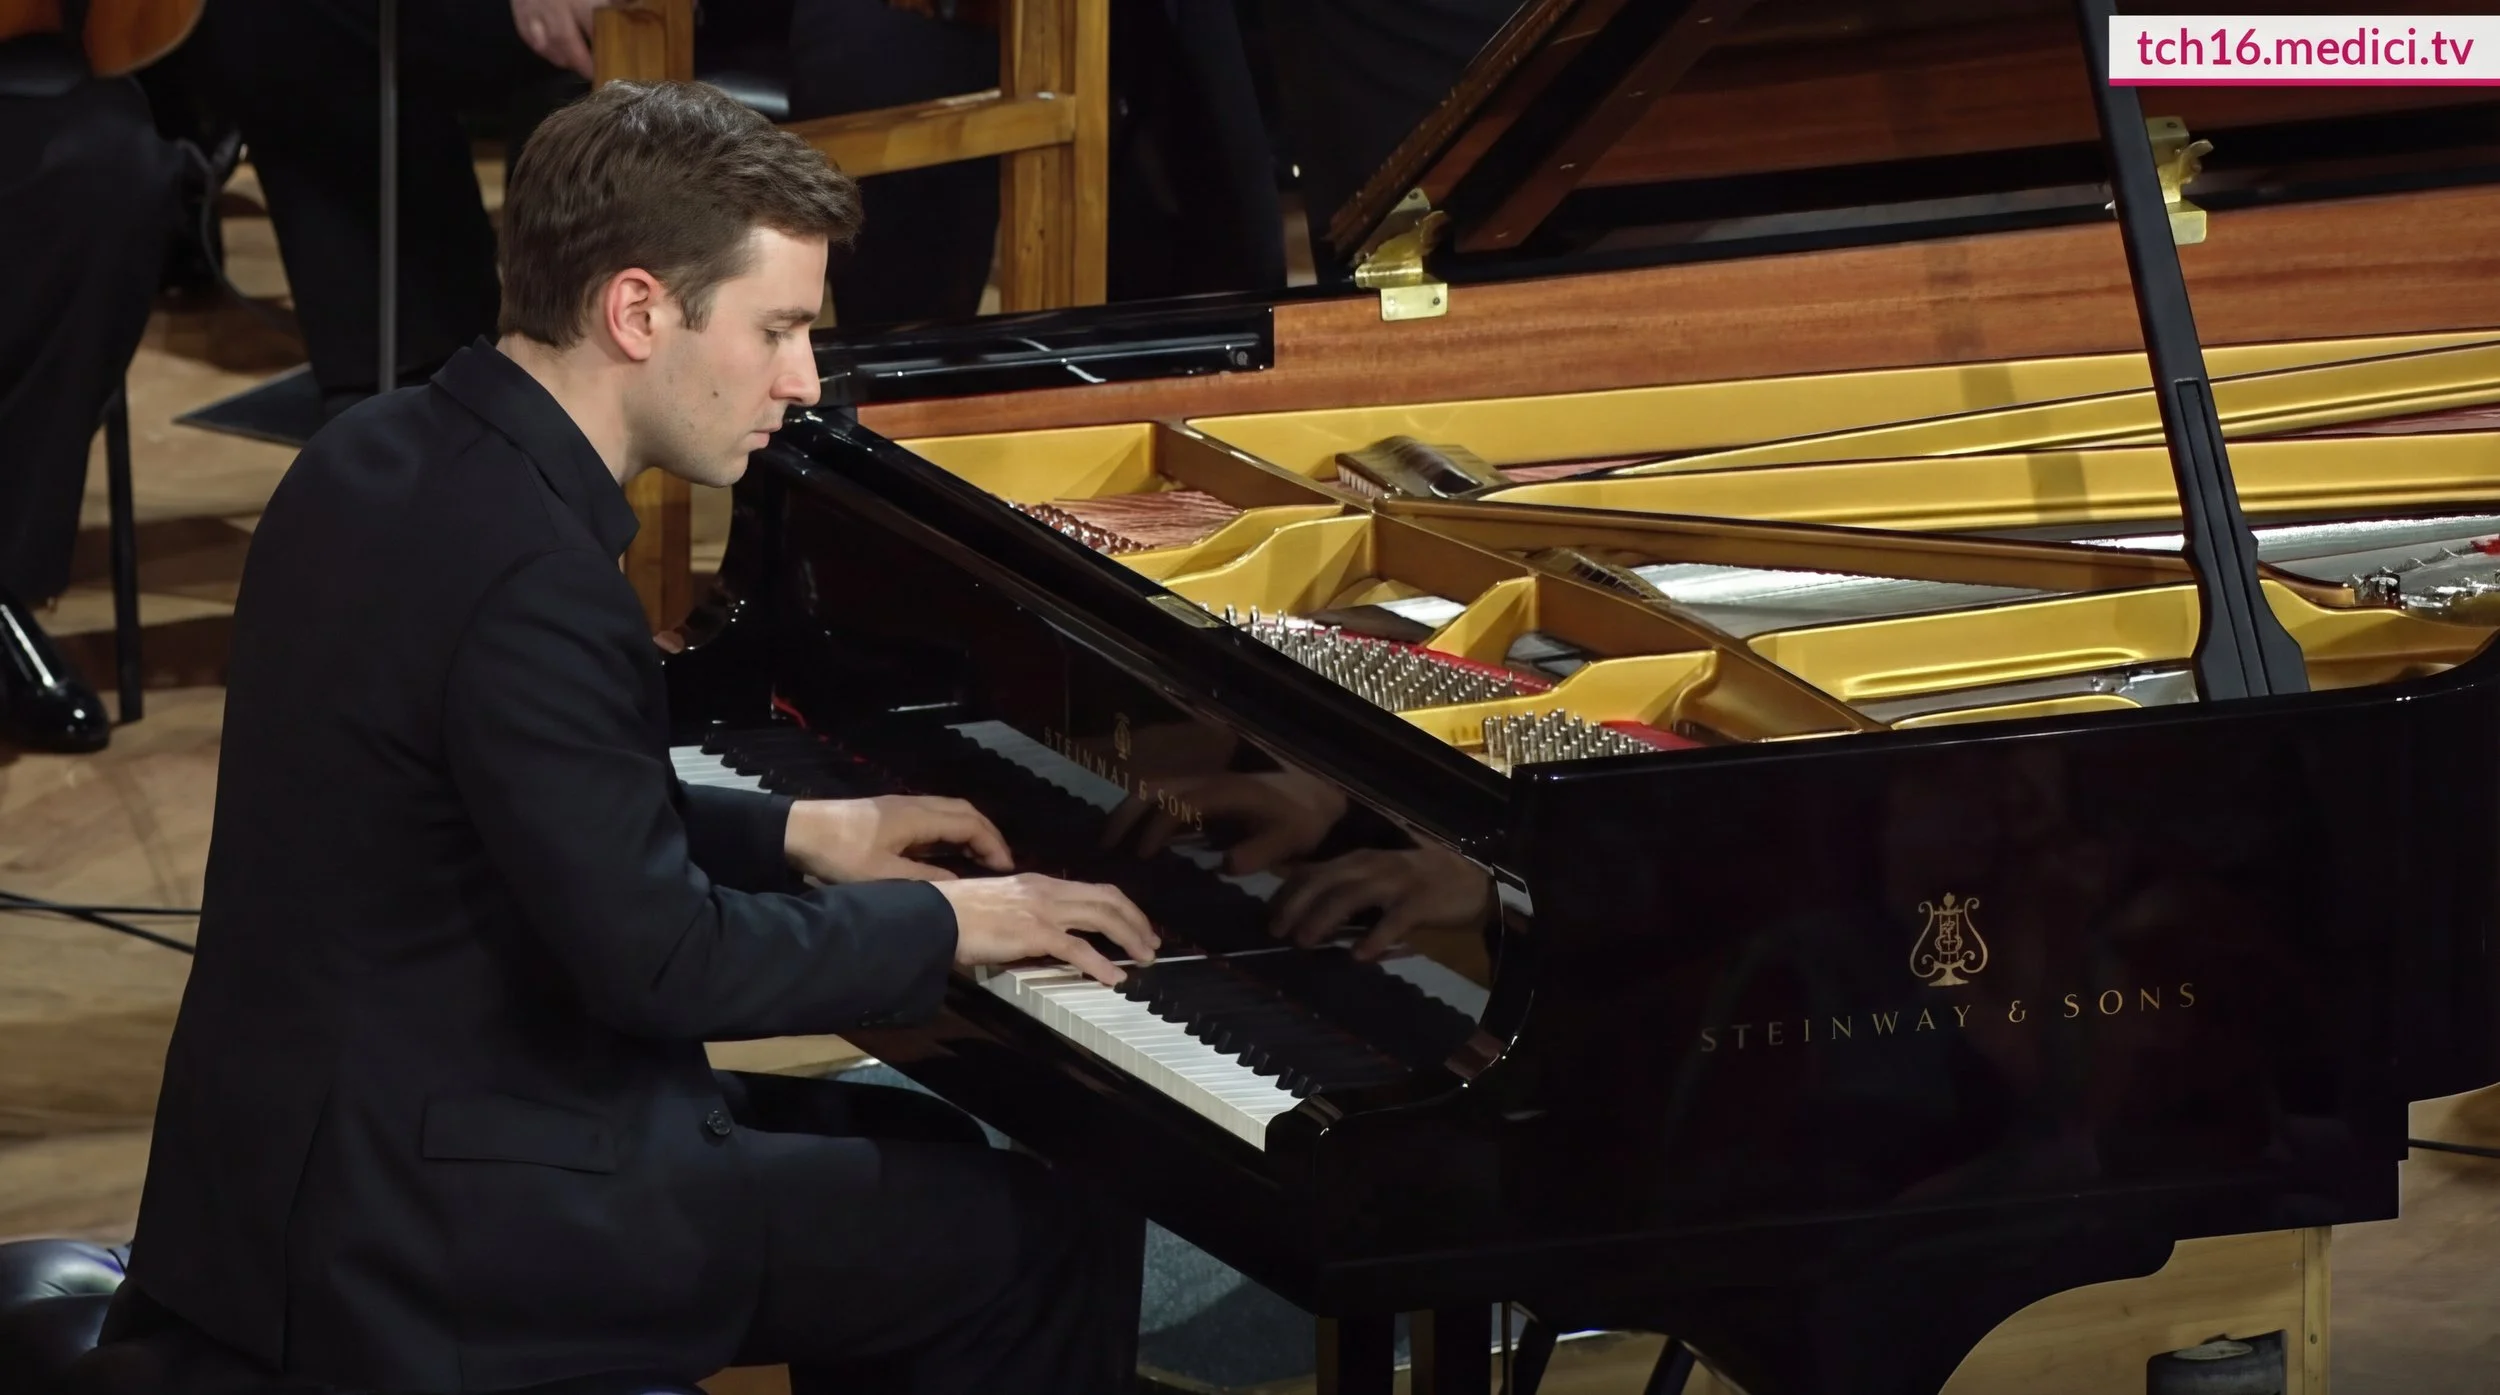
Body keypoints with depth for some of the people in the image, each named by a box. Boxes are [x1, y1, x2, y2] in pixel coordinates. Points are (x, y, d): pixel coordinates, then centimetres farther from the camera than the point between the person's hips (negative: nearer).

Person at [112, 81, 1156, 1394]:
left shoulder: (384, 460, 5)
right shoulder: (527, 576, -25)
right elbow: (661, 959, -23)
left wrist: (798, 834, 15)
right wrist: (946, 923, -10)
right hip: (430, 1217, -10)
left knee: (909, 1152, 25)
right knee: (1059, 1234, -4)